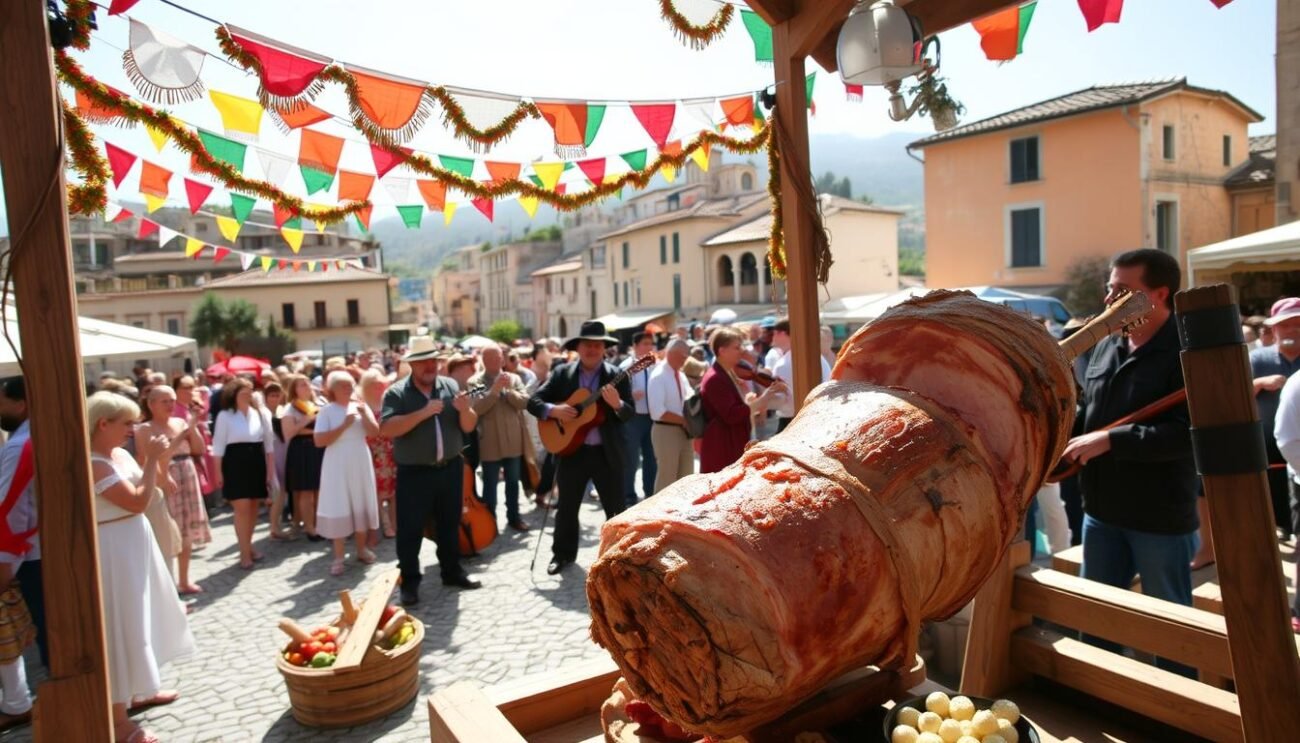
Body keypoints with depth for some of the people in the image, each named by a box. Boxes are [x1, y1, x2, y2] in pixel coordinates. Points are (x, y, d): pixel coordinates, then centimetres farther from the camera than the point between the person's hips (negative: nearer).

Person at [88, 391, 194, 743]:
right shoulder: (92, 464, -22)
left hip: (134, 543, 10)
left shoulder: (120, 454, 6)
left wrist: (150, 458, 3)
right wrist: (152, 459, -20)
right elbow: (138, 501, -25)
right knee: (120, 628, -2)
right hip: (113, 551, -10)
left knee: (140, 620, 22)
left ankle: (141, 689, 40)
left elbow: (150, 490, 13)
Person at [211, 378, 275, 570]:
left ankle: (248, 546, 24)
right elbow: (219, 445, -3)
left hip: (257, 463, 4)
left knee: (253, 508, 10)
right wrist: (219, 473, -5)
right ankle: (245, 552, 2)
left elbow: (268, 444, 9)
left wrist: (270, 470, 6)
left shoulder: (260, 414, 5)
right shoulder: (225, 416, -4)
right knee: (242, 508, -6)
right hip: (235, 464, -4)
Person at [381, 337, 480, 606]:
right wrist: (423, 413, -27)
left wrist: (465, 409, -20)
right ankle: (409, 582, 15)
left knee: (450, 524, 16)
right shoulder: (396, 393, -8)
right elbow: (386, 429, -22)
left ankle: (452, 572, 31)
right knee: (410, 529, 3)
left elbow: (469, 427, 2)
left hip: (450, 468, 4)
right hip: (414, 473, -4)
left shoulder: (451, 386, 2)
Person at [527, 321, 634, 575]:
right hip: (571, 450, 1)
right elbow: (533, 401, 0)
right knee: (567, 506, 13)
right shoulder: (561, 373, 2)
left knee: (616, 508, 8)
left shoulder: (617, 376, -2)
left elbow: (630, 414, -8)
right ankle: (563, 554, 30)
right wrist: (553, 410, -19)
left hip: (608, 453, -1)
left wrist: (617, 404, -30)